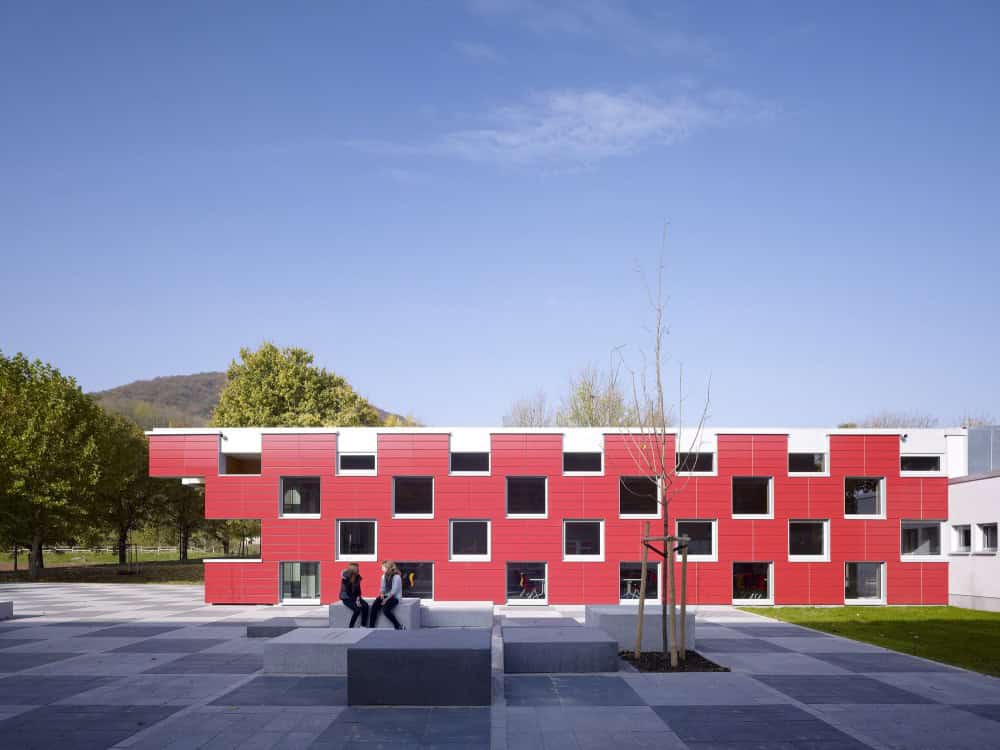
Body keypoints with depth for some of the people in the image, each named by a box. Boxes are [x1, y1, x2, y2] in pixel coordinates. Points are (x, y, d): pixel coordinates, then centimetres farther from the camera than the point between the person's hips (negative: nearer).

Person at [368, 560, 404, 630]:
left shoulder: (396, 577, -15)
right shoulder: (384, 576, 8)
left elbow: (394, 591, -17)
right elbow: (382, 587, 14)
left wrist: (386, 599, -19)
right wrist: (382, 593, -8)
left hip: (394, 597, -7)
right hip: (385, 595, 7)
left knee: (385, 609, -30)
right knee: (374, 606, -19)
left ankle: (398, 626, -14)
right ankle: (371, 626, -16)